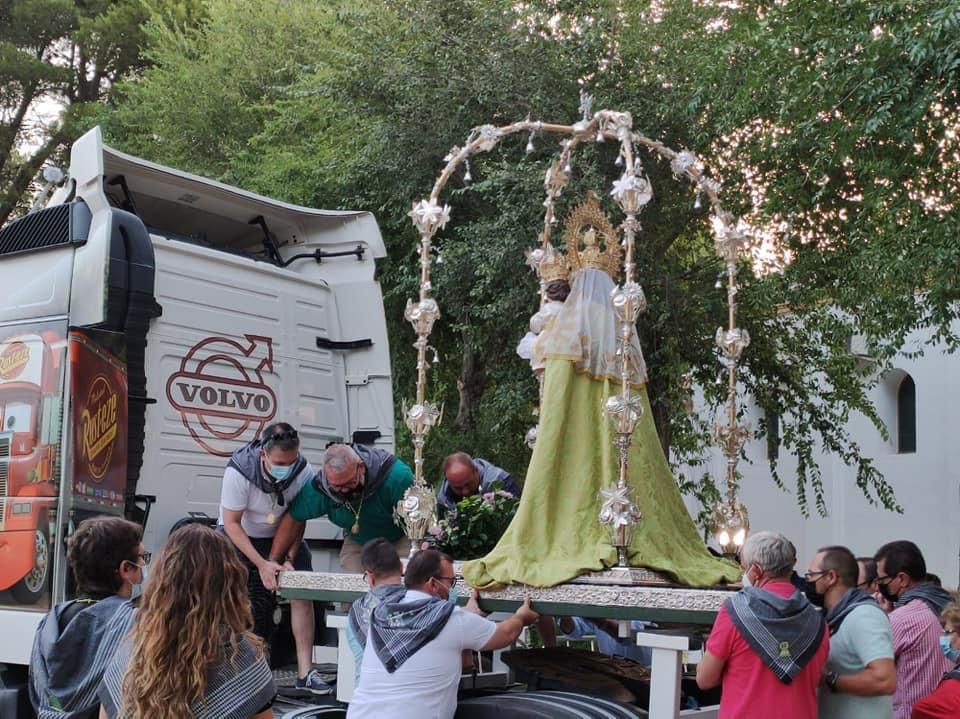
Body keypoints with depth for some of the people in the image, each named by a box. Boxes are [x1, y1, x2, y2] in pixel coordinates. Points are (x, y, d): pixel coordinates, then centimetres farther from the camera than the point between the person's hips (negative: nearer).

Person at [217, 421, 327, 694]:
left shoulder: (303, 471, -22)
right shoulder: (238, 472, -30)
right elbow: (232, 523, -23)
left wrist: (289, 559, -22)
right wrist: (261, 564, -28)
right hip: (241, 538, -2)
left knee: (302, 595, -11)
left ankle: (305, 672, -8)